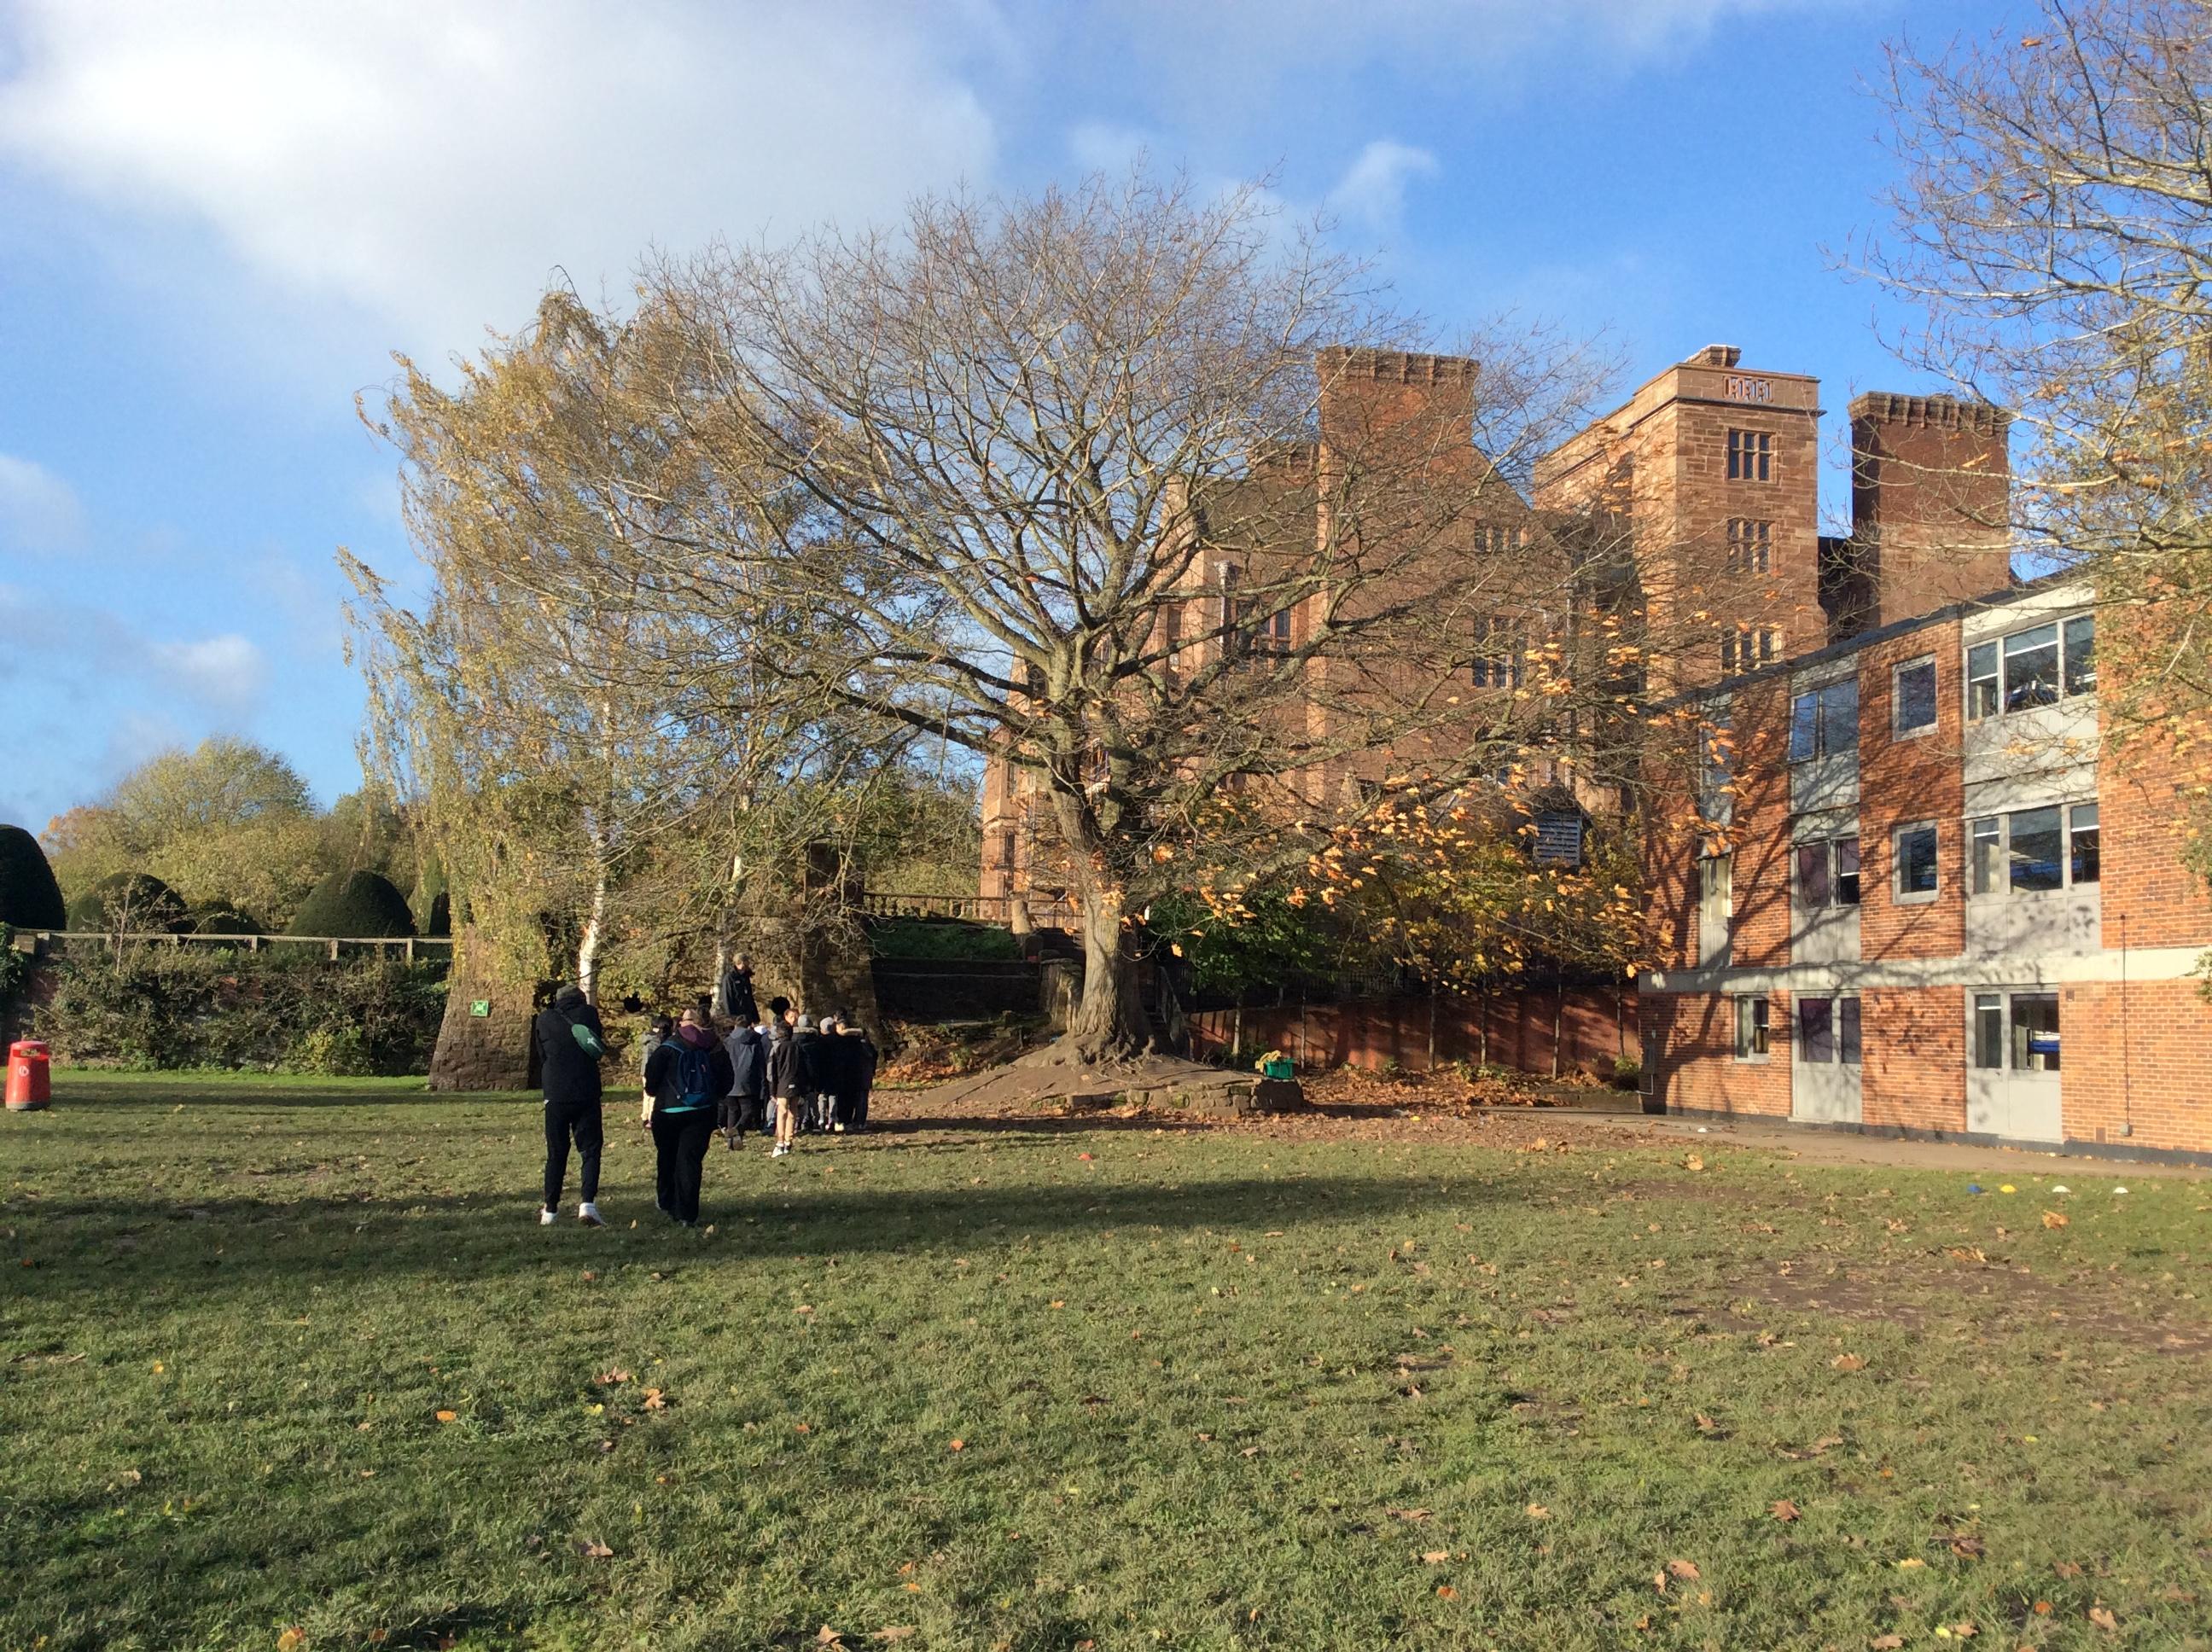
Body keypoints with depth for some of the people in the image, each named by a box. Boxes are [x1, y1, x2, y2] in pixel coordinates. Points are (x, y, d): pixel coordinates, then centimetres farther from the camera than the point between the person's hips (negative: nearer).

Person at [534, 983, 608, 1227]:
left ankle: (550, 1210, 14)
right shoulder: (589, 1013, 2)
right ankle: (588, 1204, -14)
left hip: (555, 1097, 1)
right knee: (590, 1151, 2)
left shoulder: (544, 1019, 4)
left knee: (556, 1154, 10)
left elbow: (540, 1058, 12)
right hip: (587, 1095, -1)